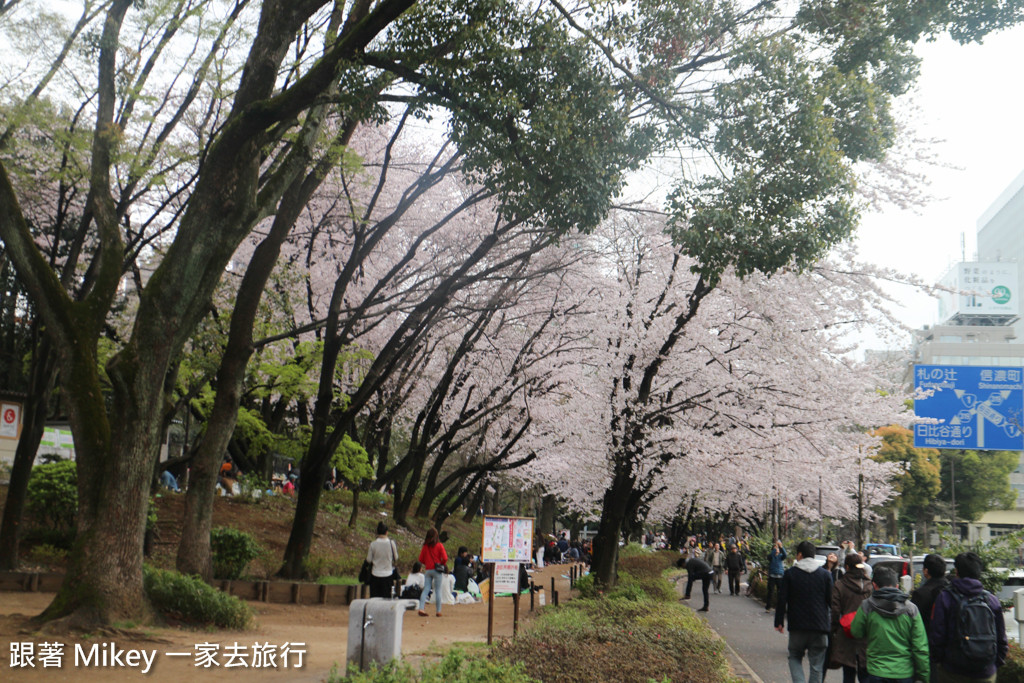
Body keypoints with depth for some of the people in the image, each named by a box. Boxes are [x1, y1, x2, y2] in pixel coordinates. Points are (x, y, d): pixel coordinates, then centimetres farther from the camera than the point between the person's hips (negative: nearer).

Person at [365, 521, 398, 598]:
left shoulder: (373, 544, -10)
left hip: (375, 575, 0)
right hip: (388, 574, 0)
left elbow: (369, 560, -1)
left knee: (374, 598, 9)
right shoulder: (391, 543, -9)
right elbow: (396, 558, 2)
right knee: (387, 598, 8)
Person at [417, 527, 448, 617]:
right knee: (438, 590, 3)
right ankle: (438, 611, 5)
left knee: (426, 589, 4)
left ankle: (421, 608, -8)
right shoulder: (439, 545, -6)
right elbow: (445, 558, -11)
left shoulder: (425, 546, 3)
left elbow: (421, 559, 5)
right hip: (437, 570, -3)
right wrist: (441, 565, 7)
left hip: (427, 570, 3)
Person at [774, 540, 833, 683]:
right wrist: (831, 622, 16)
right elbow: (831, 601, 3)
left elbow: (782, 600, -3)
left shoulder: (790, 573, -2)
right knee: (816, 664, 8)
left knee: (795, 657, 14)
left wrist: (779, 622, 6)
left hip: (797, 627, -1)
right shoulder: (825, 574, 2)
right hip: (820, 626, 1)